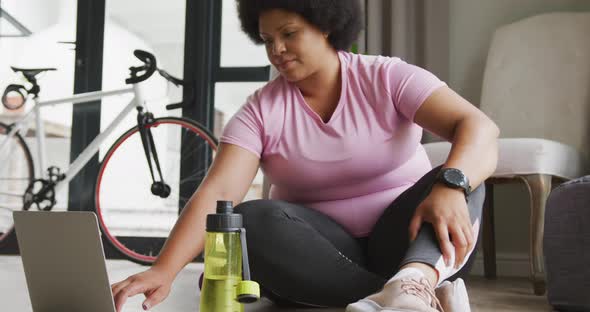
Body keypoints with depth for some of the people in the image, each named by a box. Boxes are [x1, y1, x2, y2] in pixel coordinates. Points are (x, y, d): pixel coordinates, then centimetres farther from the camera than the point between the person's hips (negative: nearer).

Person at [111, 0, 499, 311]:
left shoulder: (387, 78, -6)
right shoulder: (261, 110, -4)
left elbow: (479, 128, -19)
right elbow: (218, 192, -17)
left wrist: (450, 185, -41)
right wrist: (164, 269, -33)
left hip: (401, 242, 0)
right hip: (324, 251, 1)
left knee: (459, 176, -25)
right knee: (252, 220, -28)